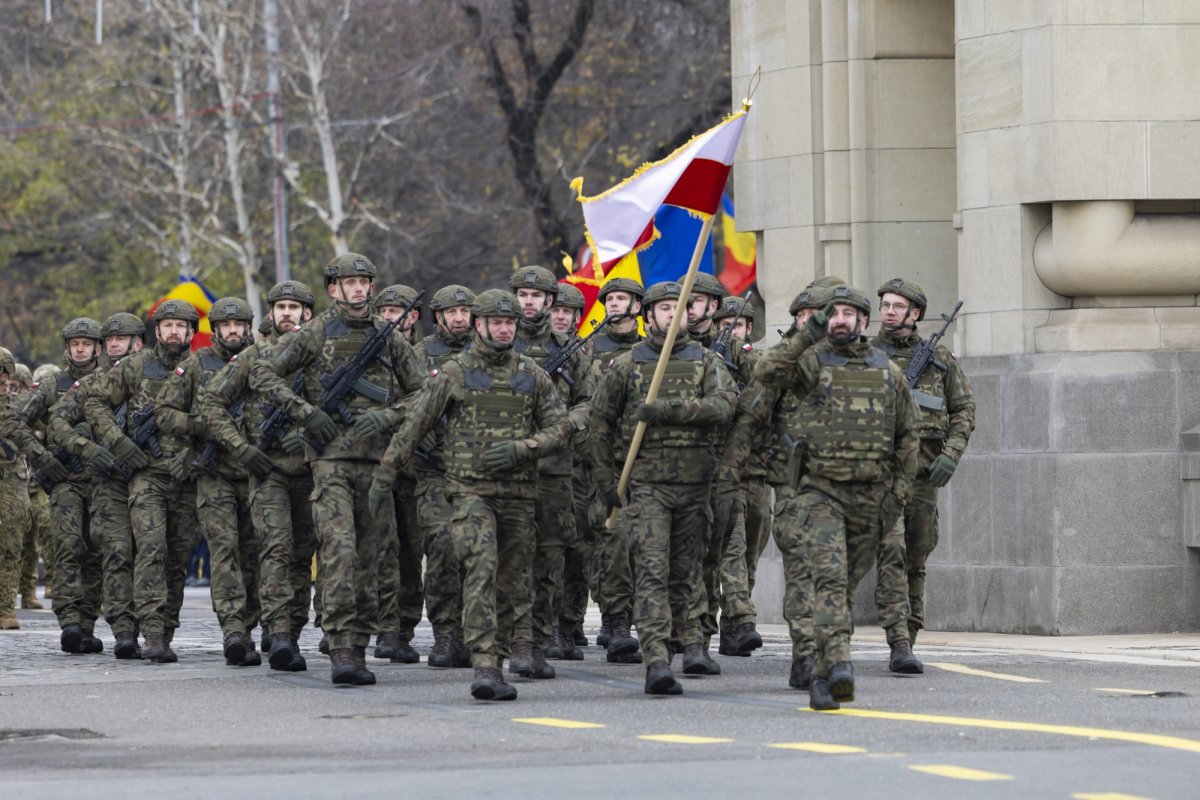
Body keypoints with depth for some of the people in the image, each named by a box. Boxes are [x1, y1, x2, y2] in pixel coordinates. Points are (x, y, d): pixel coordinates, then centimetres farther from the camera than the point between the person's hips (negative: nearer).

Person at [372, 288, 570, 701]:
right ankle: (484, 666, -26)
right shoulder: (454, 373, 2)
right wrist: (384, 475, 3)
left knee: (511, 584, 6)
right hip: (472, 491, -4)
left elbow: (559, 428, 7)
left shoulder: (532, 374, 10)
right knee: (481, 570, -20)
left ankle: (496, 665, 16)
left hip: (519, 493, 4)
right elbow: (414, 425, 5)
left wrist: (519, 449, -10)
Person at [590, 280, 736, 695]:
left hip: (695, 484, 2)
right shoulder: (626, 365, 6)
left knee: (683, 573, 8)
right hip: (646, 484, -2)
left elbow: (723, 404, -11)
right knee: (652, 569, -15)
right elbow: (601, 420, 13)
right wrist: (605, 479, 9)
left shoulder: (707, 362, 8)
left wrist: (668, 408, -21)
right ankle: (657, 662, -24)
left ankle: (680, 642, 24)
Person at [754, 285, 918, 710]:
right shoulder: (812, 363, 1)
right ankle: (839, 664, -31)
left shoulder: (888, 372, 10)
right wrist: (805, 336, -20)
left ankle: (822, 675, 15)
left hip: (872, 495, 3)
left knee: (846, 583, 8)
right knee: (830, 575, -19)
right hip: (823, 492, -3)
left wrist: (899, 492, 7)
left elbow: (907, 436, 15)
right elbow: (766, 372, -17)